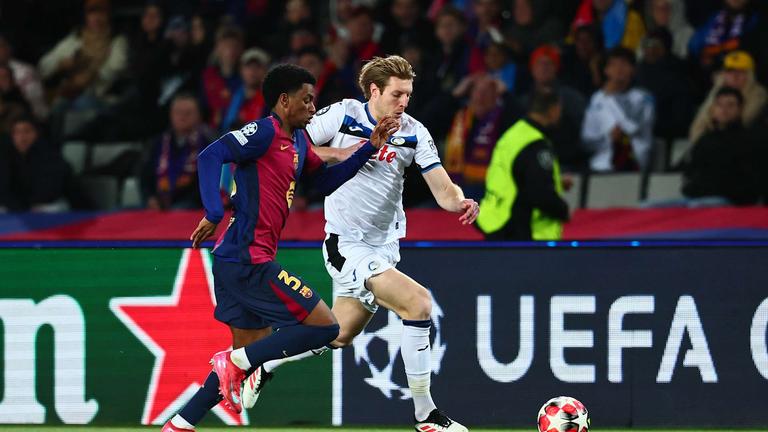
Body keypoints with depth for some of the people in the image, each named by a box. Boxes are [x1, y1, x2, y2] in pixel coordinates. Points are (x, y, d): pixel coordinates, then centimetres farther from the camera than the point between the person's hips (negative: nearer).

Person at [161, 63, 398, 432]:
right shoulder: (265, 131, -11)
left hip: (235, 262, 10)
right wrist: (214, 214, -28)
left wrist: (370, 148, 19)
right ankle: (235, 361, -5)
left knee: (249, 353, 15)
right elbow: (211, 157, -21)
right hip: (248, 260, -10)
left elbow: (327, 180, 27)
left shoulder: (298, 140, 17)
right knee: (324, 327, -9)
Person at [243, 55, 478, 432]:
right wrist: (343, 153, -16)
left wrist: (460, 202, -28)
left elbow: (443, 189, -8)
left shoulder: (414, 133, -1)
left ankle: (264, 364, 42)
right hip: (347, 245, -6)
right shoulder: (342, 115, -11)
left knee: (340, 336, 16)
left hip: (384, 245, 6)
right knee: (418, 302, -22)